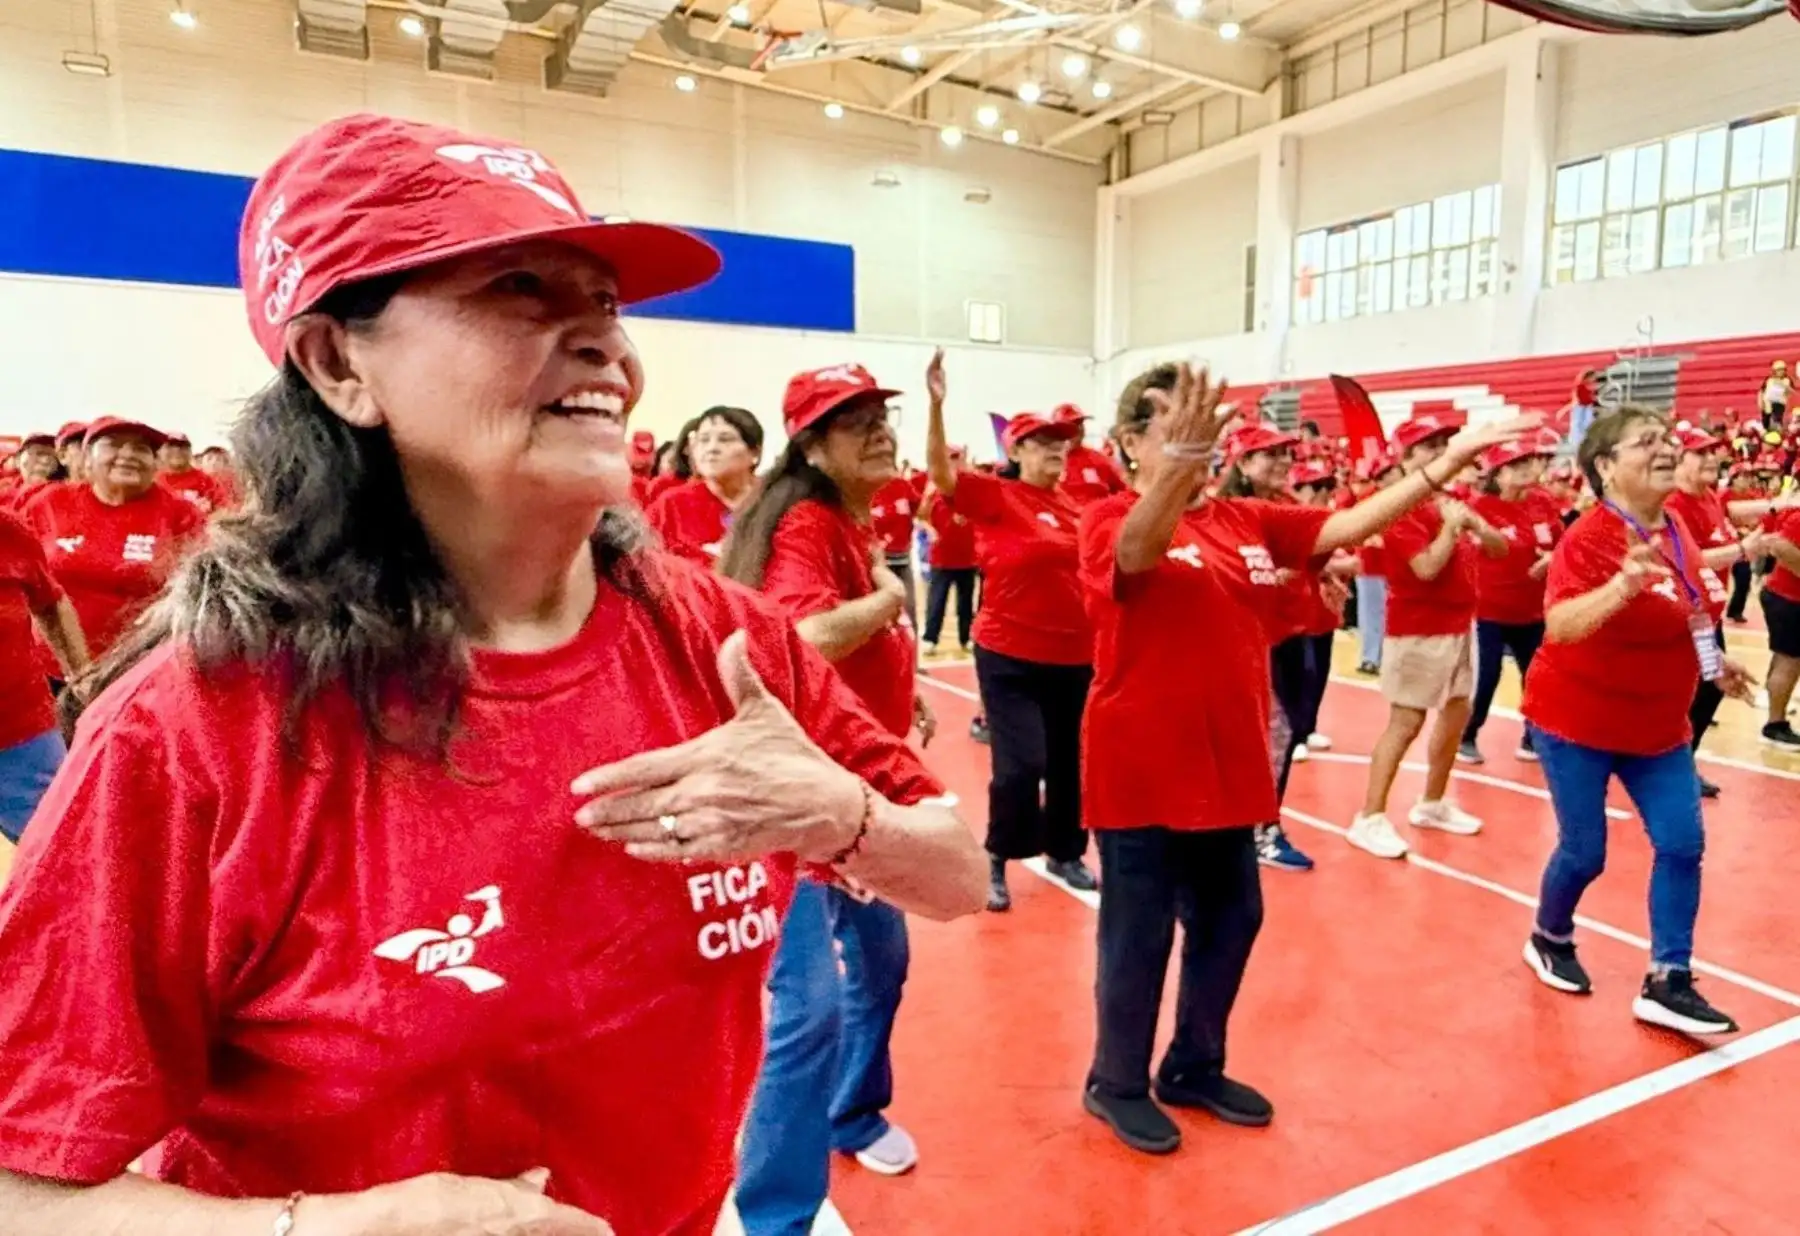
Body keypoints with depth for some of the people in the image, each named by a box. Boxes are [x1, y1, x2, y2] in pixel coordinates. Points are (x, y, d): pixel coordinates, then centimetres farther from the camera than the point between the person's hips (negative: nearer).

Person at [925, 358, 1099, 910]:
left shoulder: (1070, 503, 7)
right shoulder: (994, 495, -8)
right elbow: (940, 470, -24)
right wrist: (936, 404, -35)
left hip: (1075, 655, 6)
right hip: (1010, 656, -5)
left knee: (1069, 761, 15)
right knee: (1020, 764, -8)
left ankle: (1065, 852, 35)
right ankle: (996, 862, 14)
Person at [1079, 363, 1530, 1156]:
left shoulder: (1247, 521, 7)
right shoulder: (1110, 519, -11)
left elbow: (1350, 525, 4)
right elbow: (1138, 552, -34)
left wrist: (1445, 464, -5)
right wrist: (1176, 462, -51)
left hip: (1226, 766, 7)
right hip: (1141, 771, -7)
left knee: (1229, 920, 18)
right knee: (1139, 932, 6)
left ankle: (1195, 1067, 39)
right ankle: (1117, 1083, 28)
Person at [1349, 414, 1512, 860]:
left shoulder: (1452, 502, 11)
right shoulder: (1405, 510, -15)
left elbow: (1500, 548, 12)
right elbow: (1426, 568, -25)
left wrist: (1477, 526, -6)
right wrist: (1451, 526, -17)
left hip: (1459, 624, 9)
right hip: (1419, 630, -9)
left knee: (1458, 711, 14)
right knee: (1405, 721, -8)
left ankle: (1432, 803, 29)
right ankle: (1370, 818, -2)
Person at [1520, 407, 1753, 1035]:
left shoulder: (1677, 532, 2)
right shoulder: (1589, 538, -22)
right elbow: (1559, 626, -38)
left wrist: (1714, 660, 14)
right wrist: (1623, 585, -51)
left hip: (1657, 724, 7)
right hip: (1577, 720, -7)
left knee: (1683, 842, 0)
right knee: (1585, 852, 2)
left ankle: (1667, 983, 11)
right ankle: (1549, 940, 30)